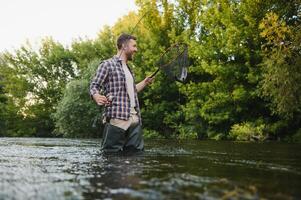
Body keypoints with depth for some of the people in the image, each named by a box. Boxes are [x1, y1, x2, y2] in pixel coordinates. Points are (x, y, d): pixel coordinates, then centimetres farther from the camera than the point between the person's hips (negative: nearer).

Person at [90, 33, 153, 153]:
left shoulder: (128, 68, 24)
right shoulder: (107, 65, 1)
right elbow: (94, 86, -5)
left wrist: (145, 82, 31)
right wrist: (97, 97, -26)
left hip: (135, 120, 8)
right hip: (116, 119, -8)